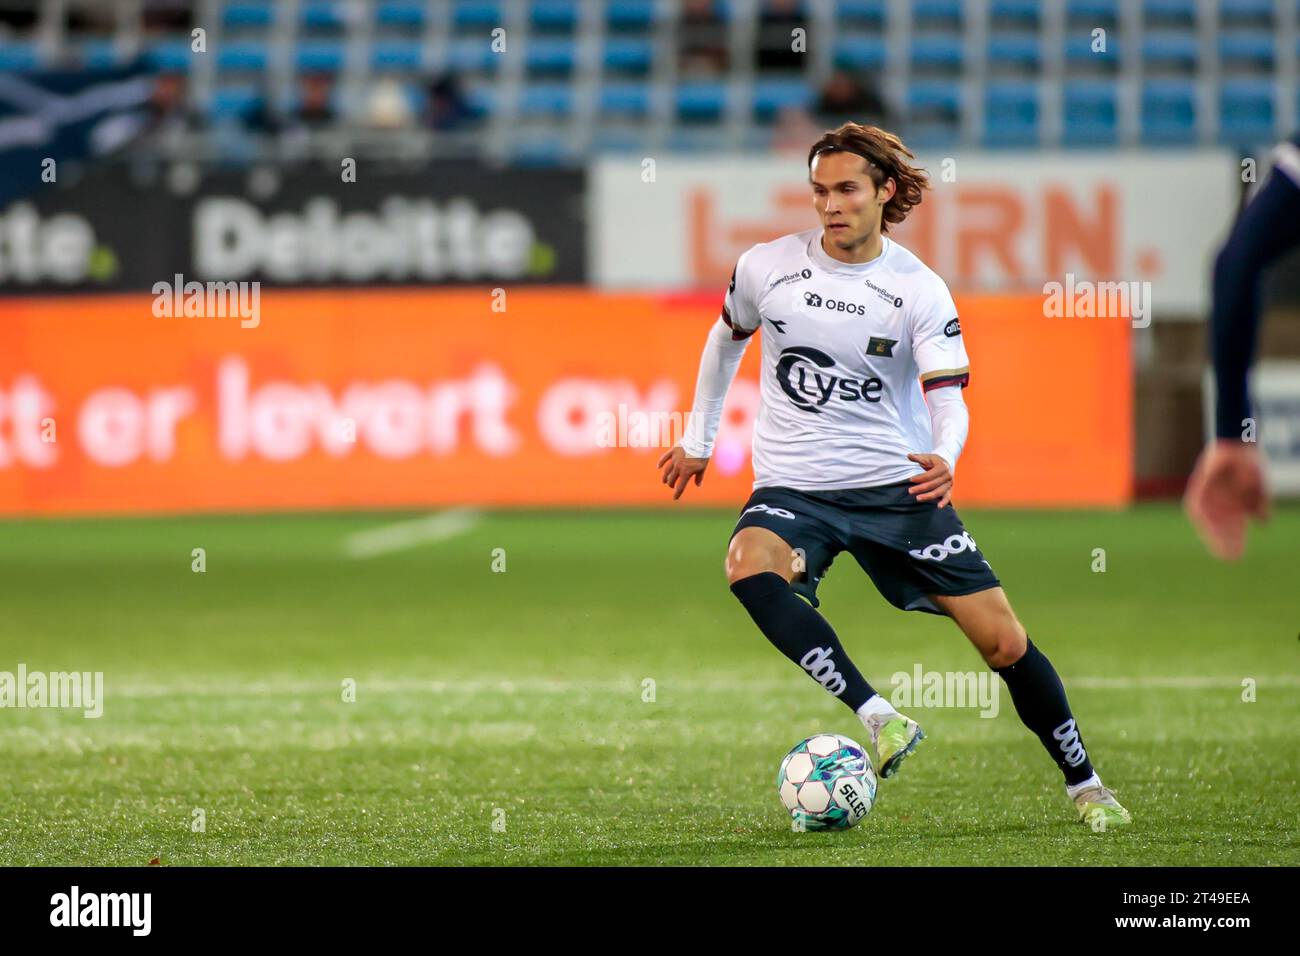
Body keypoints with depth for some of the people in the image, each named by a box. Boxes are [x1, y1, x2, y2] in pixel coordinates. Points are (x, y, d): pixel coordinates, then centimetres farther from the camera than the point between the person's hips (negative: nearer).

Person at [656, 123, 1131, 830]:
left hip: (898, 482, 0)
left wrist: (944, 459, -35)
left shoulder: (919, 290, -7)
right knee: (749, 567, -36)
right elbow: (727, 338, 17)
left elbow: (948, 397, -13)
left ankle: (1084, 785, 17)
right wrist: (697, 441, 23)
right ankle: (878, 718, -38)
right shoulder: (766, 268, -4)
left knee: (1004, 641, -4)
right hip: (794, 485, 0)